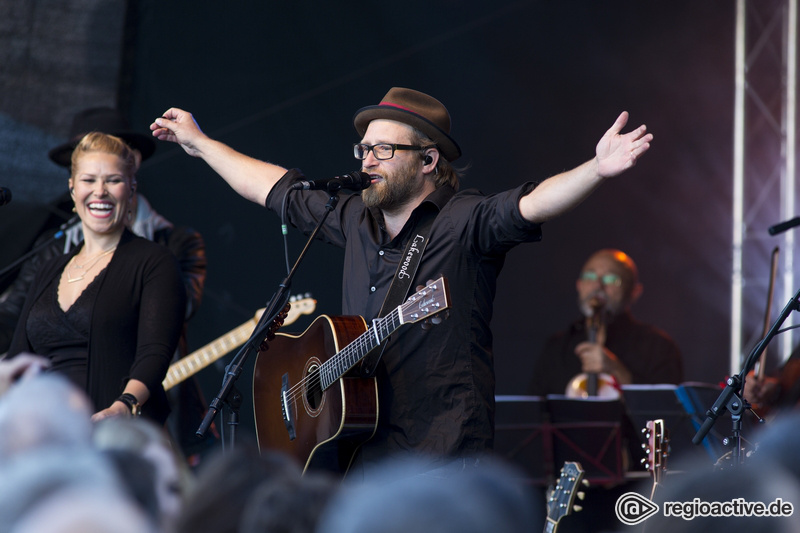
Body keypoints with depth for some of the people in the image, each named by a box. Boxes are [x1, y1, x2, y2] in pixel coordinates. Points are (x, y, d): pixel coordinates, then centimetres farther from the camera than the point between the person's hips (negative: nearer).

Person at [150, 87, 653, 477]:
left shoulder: (464, 222, -7)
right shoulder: (356, 219, 14)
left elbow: (532, 205, -25)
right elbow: (276, 188, 29)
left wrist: (598, 169, -43)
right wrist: (200, 143, 38)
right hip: (364, 449, 7)